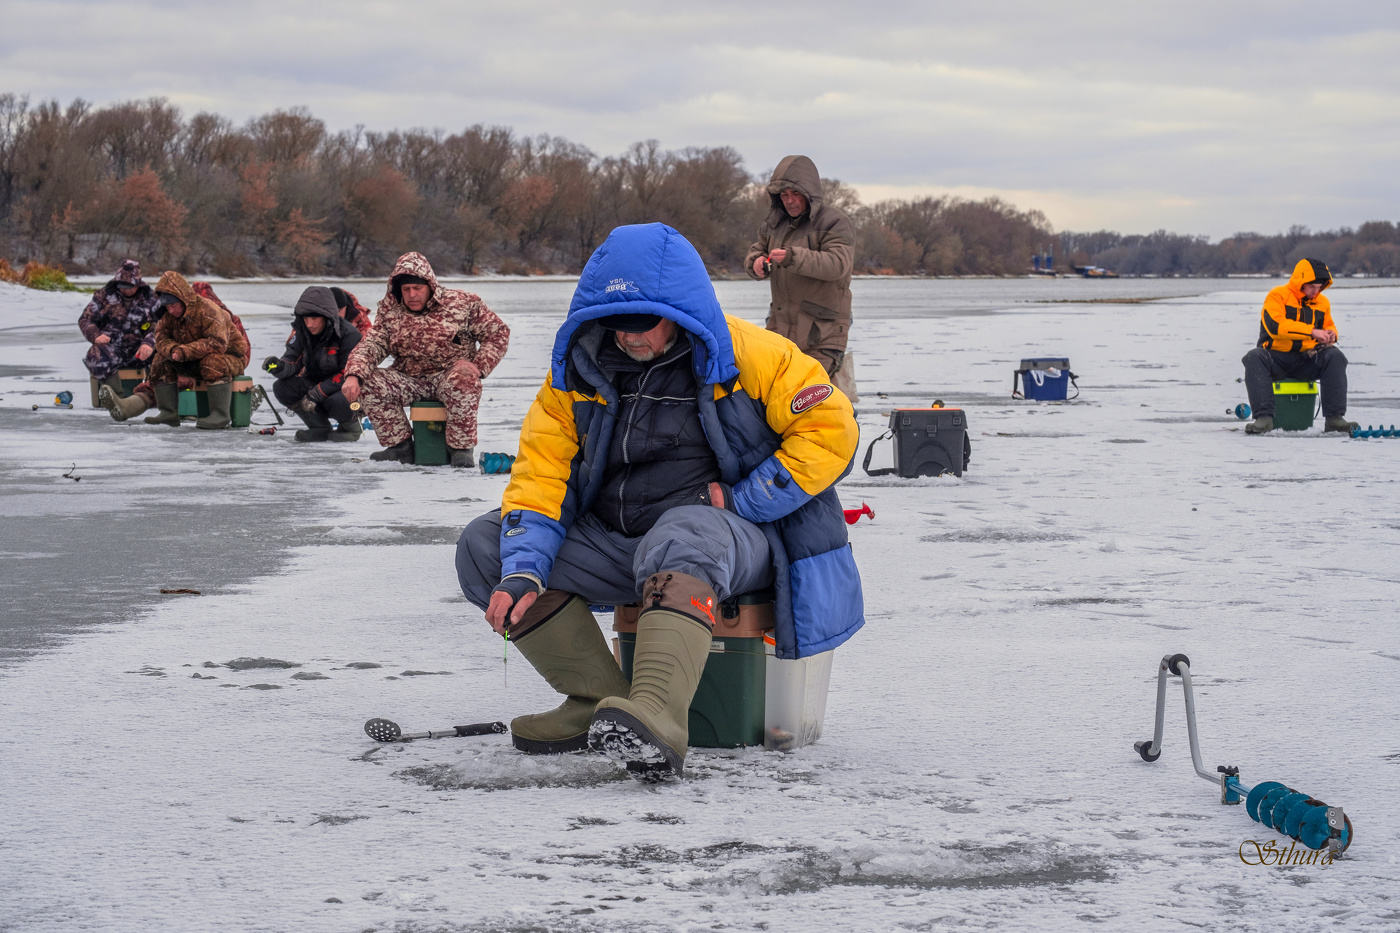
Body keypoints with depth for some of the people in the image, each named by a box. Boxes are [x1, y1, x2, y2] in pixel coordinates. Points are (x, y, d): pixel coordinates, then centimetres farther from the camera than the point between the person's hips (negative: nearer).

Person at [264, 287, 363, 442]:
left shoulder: (348, 334, -24)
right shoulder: (302, 331, -6)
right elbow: (292, 361, -8)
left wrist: (316, 394, -27)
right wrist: (278, 366, -33)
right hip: (317, 385, 6)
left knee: (336, 401, -39)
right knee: (281, 388, -17)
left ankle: (351, 426, -2)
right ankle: (320, 428, -1)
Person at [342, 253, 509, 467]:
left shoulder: (462, 303, -5)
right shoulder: (390, 310, 4)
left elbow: (498, 333, 0)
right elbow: (372, 344, -4)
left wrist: (478, 366, -16)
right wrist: (353, 375, -24)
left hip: (450, 374, -3)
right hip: (410, 379, 3)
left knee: (464, 383, -39)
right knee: (367, 383, -20)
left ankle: (461, 449, -19)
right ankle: (401, 446, -8)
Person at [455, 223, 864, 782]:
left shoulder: (745, 356, -7)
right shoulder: (580, 367, 4)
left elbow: (830, 427, -9)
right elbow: (541, 473, -1)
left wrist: (742, 502, -14)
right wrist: (522, 574, -17)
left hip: (726, 537, -6)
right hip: (611, 543, 6)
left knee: (679, 541, -42)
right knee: (484, 548, -11)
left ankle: (656, 719, -62)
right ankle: (599, 699, -14)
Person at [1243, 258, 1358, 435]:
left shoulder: (1322, 302, 13)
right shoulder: (1278, 296, -5)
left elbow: (1329, 327, 26)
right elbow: (1275, 326, -21)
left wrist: (1330, 335, -2)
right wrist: (1311, 331, -26)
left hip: (1307, 359, 4)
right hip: (1276, 357, -4)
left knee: (1334, 356, -24)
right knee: (1254, 358, -35)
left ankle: (1334, 417, -28)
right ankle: (1263, 418, -42)